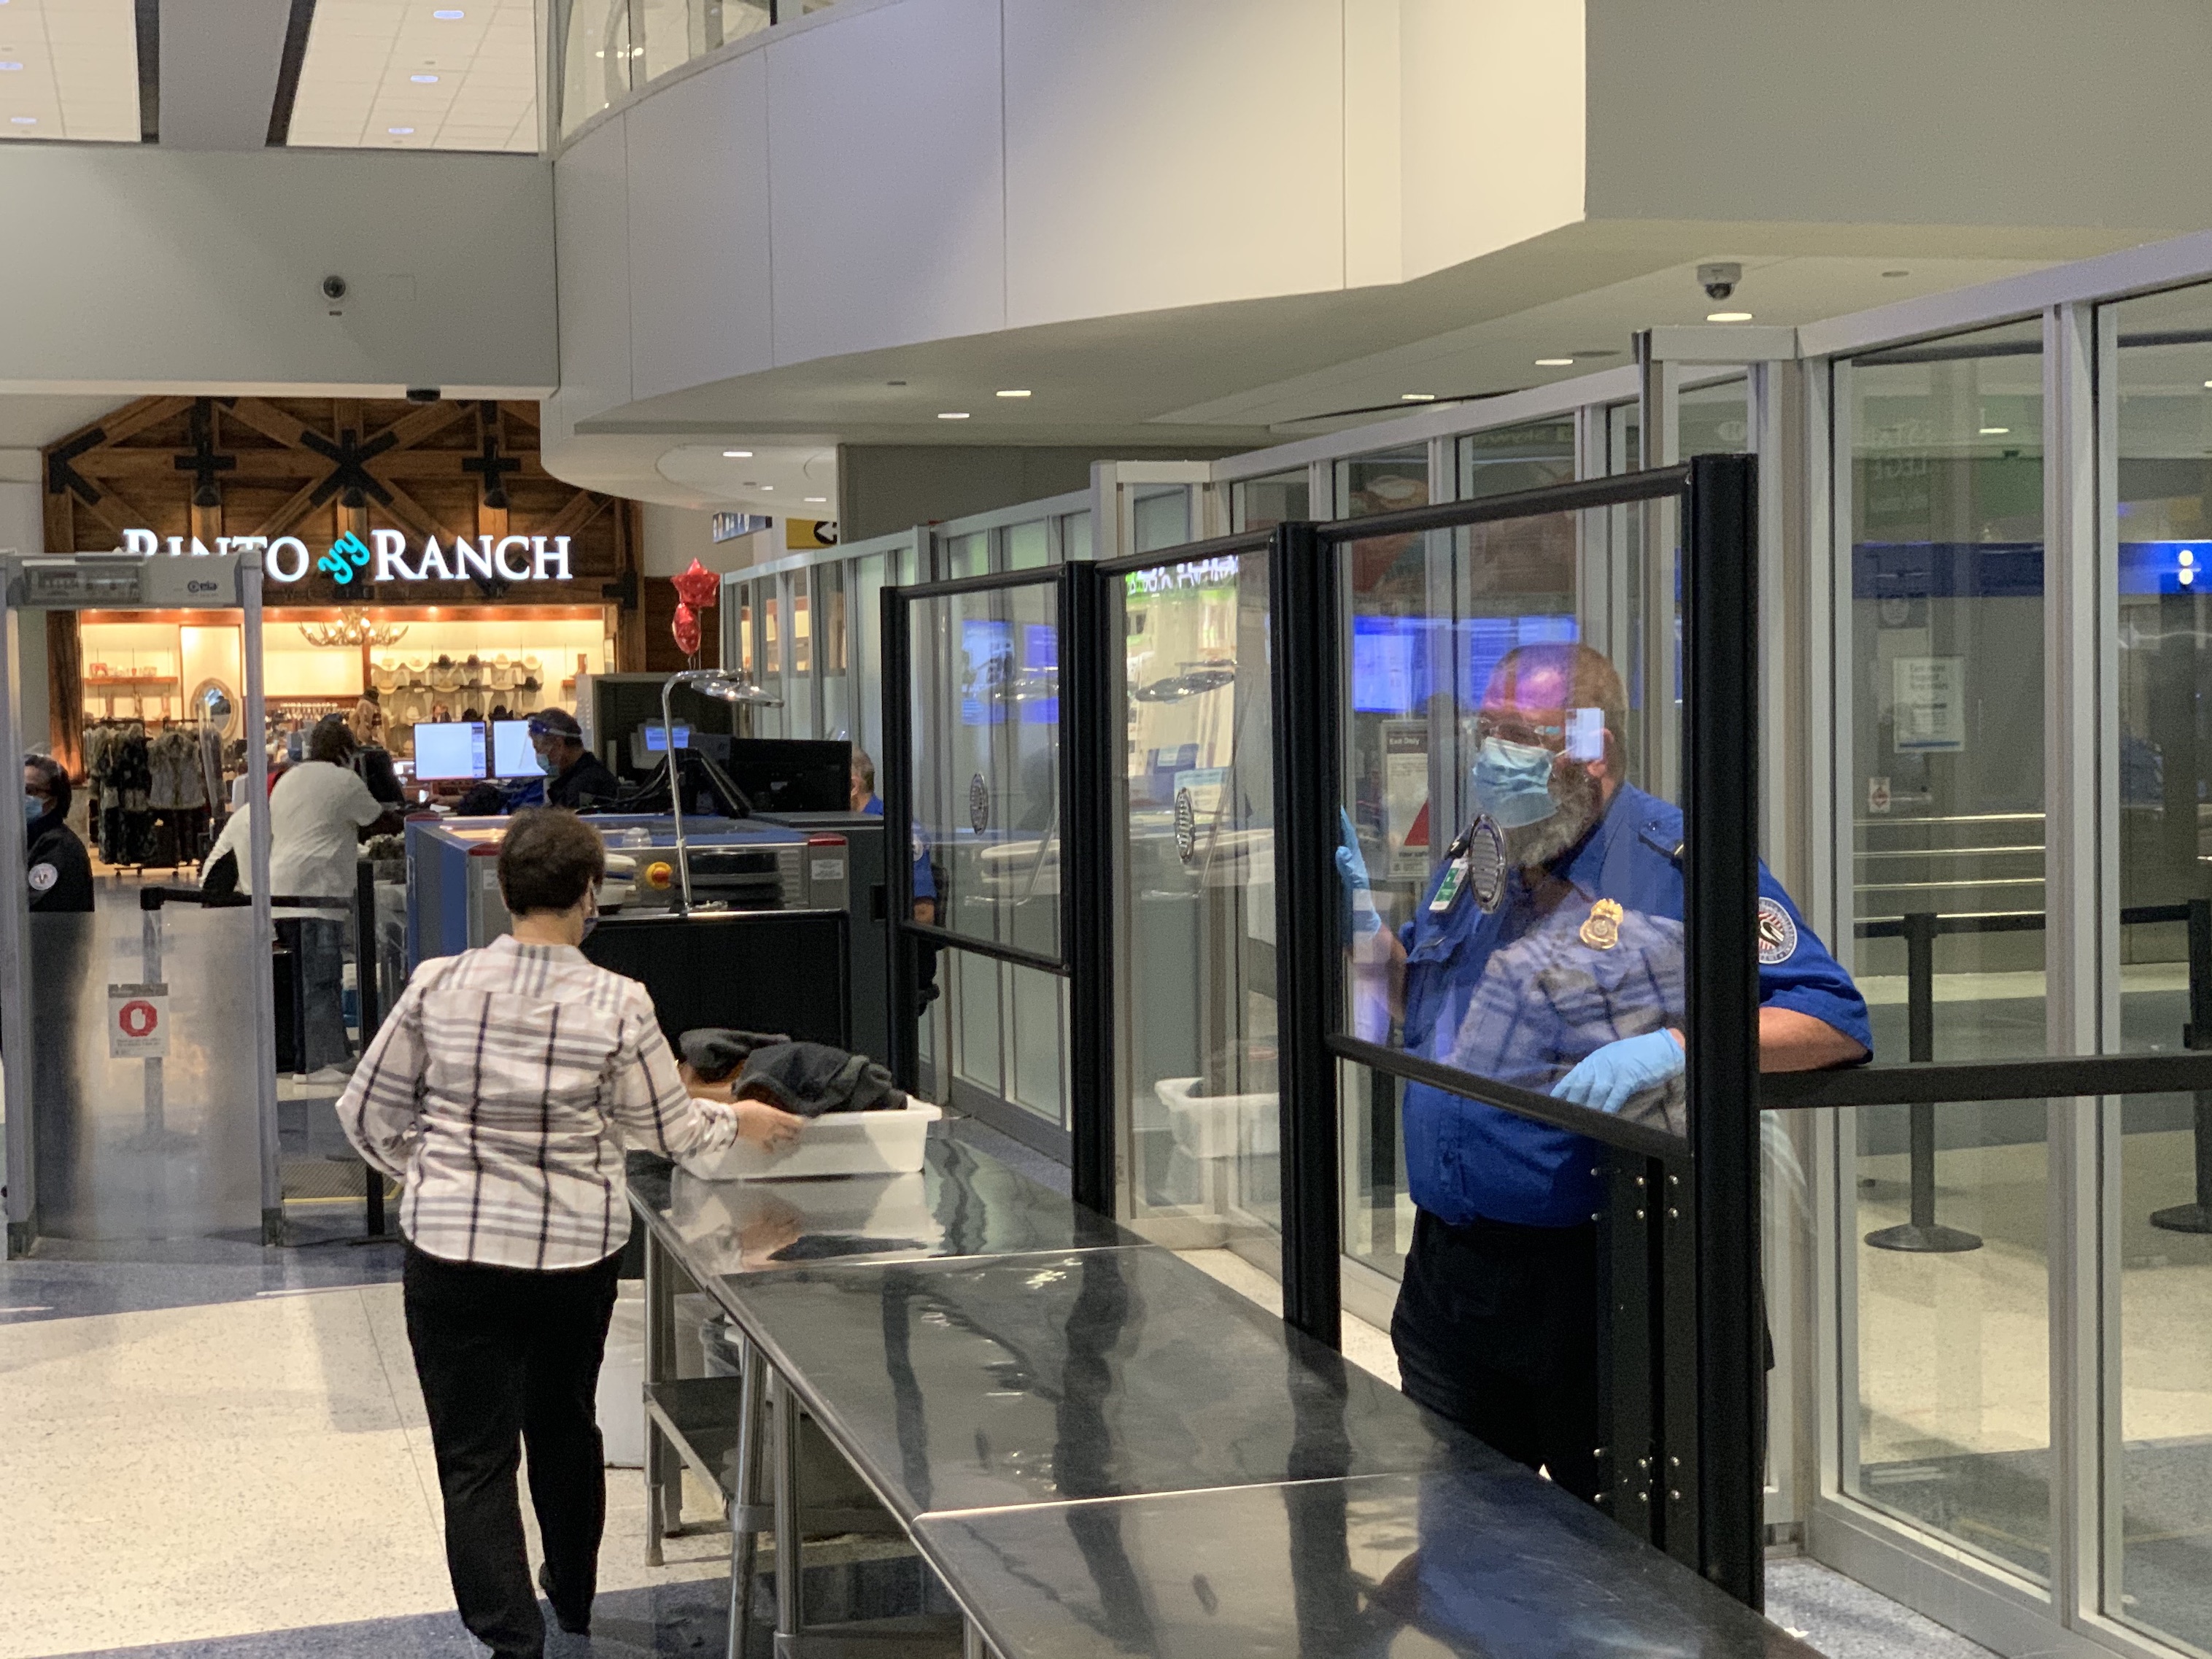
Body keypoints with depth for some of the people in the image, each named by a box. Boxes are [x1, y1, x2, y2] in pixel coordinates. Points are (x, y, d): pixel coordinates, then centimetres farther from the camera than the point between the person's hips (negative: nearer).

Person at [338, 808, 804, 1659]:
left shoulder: (439, 986, -8)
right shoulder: (617, 1005, -11)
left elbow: (368, 1115, 2)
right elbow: (668, 1130, 2)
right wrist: (737, 1120, 22)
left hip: (454, 1253, -1)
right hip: (576, 1254, 2)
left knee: (476, 1456, 6)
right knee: (565, 1427, 24)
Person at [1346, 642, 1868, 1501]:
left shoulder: (1676, 866, -12)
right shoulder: (1474, 861, 10)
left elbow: (1835, 1020, -16)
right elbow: (1416, 1002, 25)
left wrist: (1671, 1050, -28)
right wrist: (1364, 926, 6)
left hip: (1599, 1282, -6)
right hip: (1450, 1266, 7)